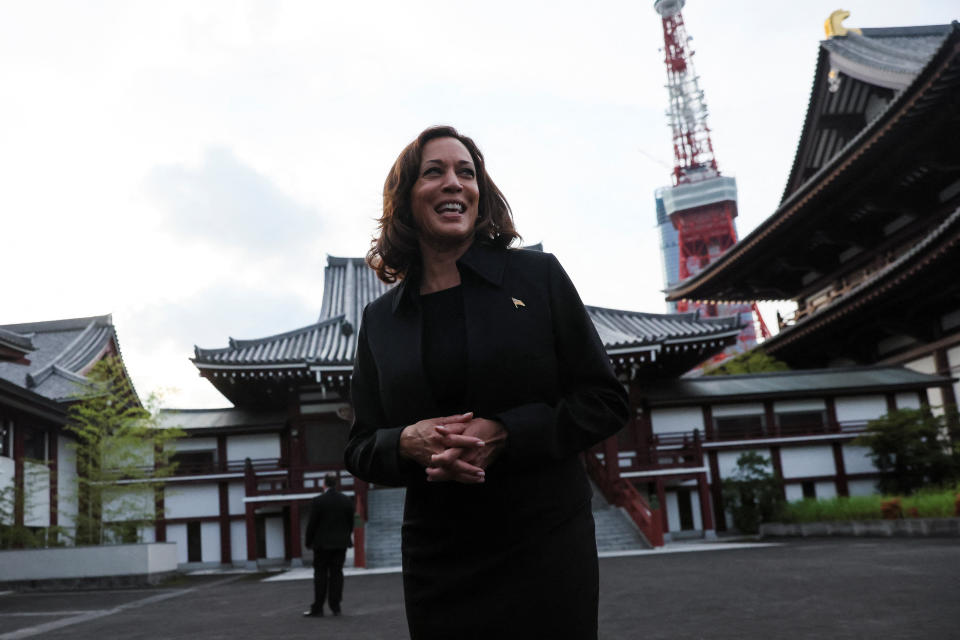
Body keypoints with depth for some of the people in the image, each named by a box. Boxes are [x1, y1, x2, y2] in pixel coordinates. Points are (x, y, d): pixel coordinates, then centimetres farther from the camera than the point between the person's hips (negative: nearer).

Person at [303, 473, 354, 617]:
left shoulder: (317, 501, -11)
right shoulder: (347, 501, 2)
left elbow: (312, 524, -8)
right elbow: (350, 524, 6)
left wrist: (308, 542, 3)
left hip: (322, 543, -3)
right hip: (341, 544, 4)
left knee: (320, 574, 2)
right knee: (337, 573, 7)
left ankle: (318, 608, 3)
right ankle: (335, 606, 7)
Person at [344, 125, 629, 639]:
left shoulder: (538, 276, 0)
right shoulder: (380, 318, 6)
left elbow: (605, 401, -2)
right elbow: (360, 450, 9)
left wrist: (503, 433, -16)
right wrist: (408, 441, -14)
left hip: (547, 551, -2)